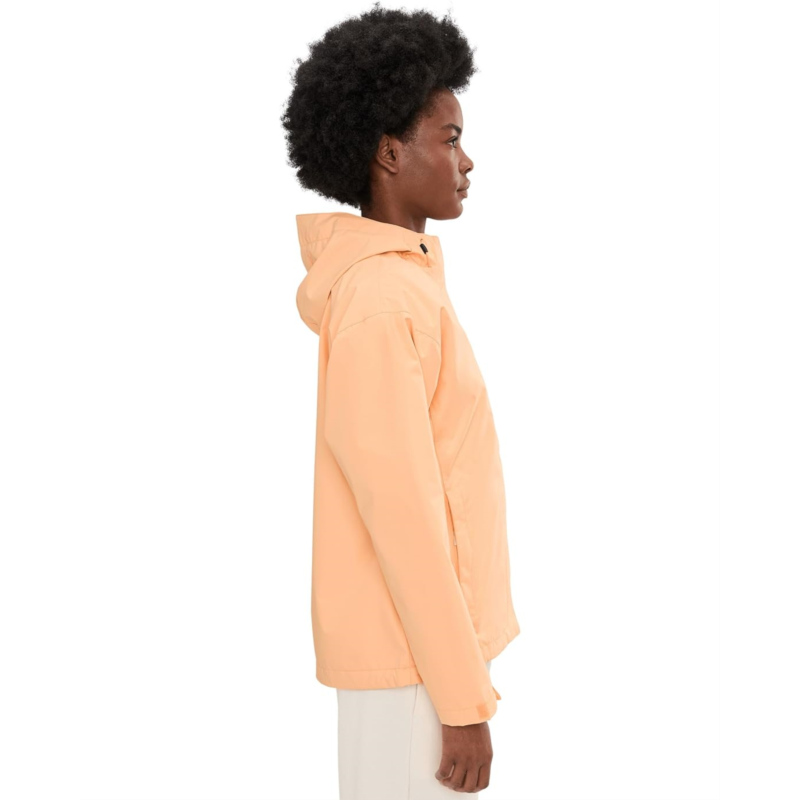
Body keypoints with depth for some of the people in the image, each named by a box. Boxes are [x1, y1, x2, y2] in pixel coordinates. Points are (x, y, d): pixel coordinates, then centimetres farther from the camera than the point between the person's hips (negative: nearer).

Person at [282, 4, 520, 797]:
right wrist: (464, 699, -18)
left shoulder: (389, 289, 10)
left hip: (411, 634, 10)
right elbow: (402, 515, -24)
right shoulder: (380, 306, -22)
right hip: (413, 651, -10)